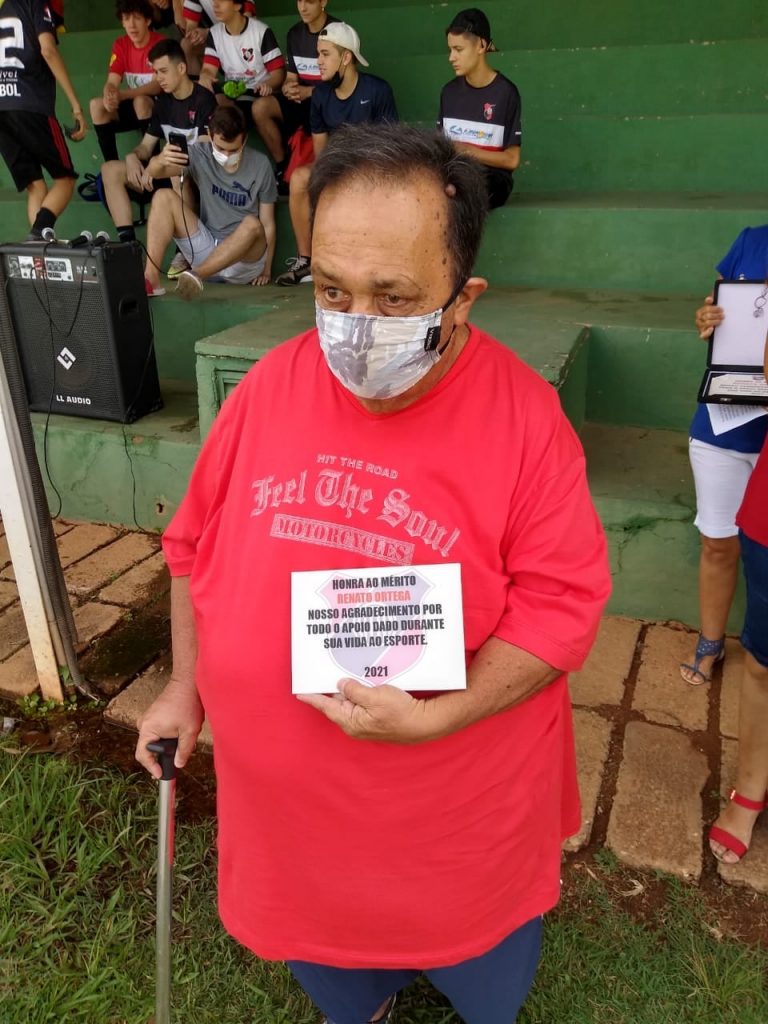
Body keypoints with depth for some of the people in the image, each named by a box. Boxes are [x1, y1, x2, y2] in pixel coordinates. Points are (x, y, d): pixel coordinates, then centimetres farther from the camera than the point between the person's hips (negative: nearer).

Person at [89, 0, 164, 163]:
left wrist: (123, 95, -38)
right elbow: (112, 82, -9)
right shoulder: (120, 44, -1)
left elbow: (158, 85, -25)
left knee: (141, 101, -36)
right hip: (134, 106, 5)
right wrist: (109, 96, -36)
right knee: (97, 105, -17)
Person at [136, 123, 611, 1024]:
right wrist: (184, 686, 3)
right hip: (285, 792, 4)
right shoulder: (269, 386, -10)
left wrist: (433, 718, -28)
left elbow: (562, 602, -19)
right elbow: (196, 545, 1)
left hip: (461, 808, -2)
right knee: (321, 942, 33)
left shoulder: (524, 417, -21)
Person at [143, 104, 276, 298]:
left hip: (245, 257, -3)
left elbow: (267, 223, -4)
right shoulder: (200, 154, -2)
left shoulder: (260, 165, -6)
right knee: (164, 197, -13)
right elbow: (153, 172, -13)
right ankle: (151, 279, -26)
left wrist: (266, 269, -9)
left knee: (252, 224, -34)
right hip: (206, 250, 3)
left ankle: (197, 275, -40)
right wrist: (160, 160, -36)